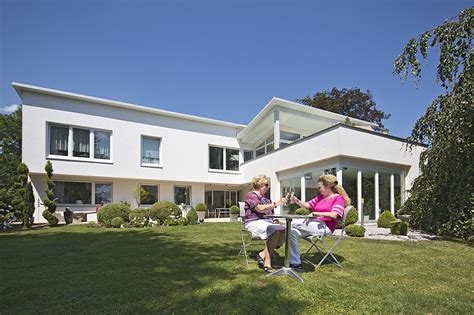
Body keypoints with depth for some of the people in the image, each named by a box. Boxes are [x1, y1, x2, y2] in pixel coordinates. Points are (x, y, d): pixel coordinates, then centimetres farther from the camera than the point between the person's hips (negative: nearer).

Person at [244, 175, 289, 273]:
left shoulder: (266, 198, 23)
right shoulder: (251, 195, -2)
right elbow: (260, 209, -19)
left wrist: (274, 220, 0)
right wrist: (276, 204, -24)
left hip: (267, 221, 7)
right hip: (254, 222, -7)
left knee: (284, 231, -21)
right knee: (275, 231, -33)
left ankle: (263, 254, -15)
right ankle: (267, 262, -25)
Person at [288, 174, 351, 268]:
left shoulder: (338, 198, 2)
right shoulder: (320, 197, 23)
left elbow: (333, 215, -15)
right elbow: (307, 205, 15)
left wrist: (315, 213, -18)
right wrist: (296, 201, -4)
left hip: (325, 227, -7)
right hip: (314, 225, 7)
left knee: (293, 225, -26)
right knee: (292, 231, -17)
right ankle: (295, 263, -12)